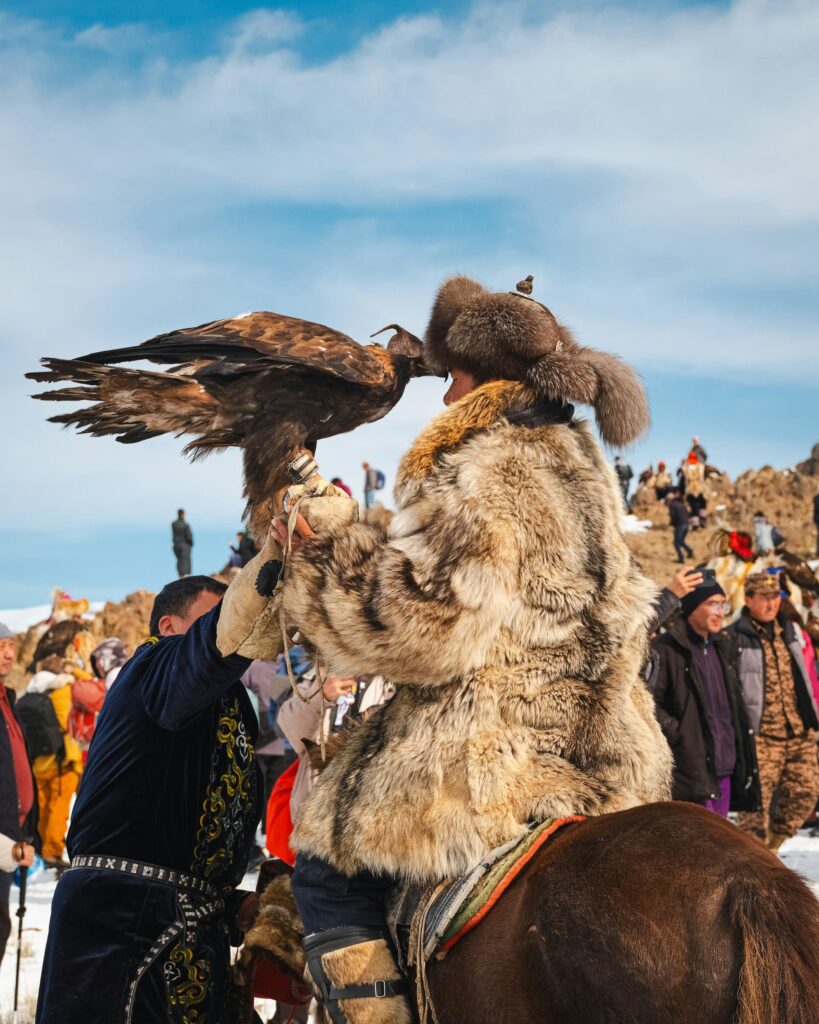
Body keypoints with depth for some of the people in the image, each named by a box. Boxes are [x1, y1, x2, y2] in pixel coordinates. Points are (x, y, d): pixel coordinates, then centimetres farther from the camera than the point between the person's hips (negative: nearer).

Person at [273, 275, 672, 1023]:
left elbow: (420, 626, -24)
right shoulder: (580, 465, 12)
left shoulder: (483, 481, -18)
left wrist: (320, 559, -11)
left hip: (492, 760, -10)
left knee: (328, 867, 4)